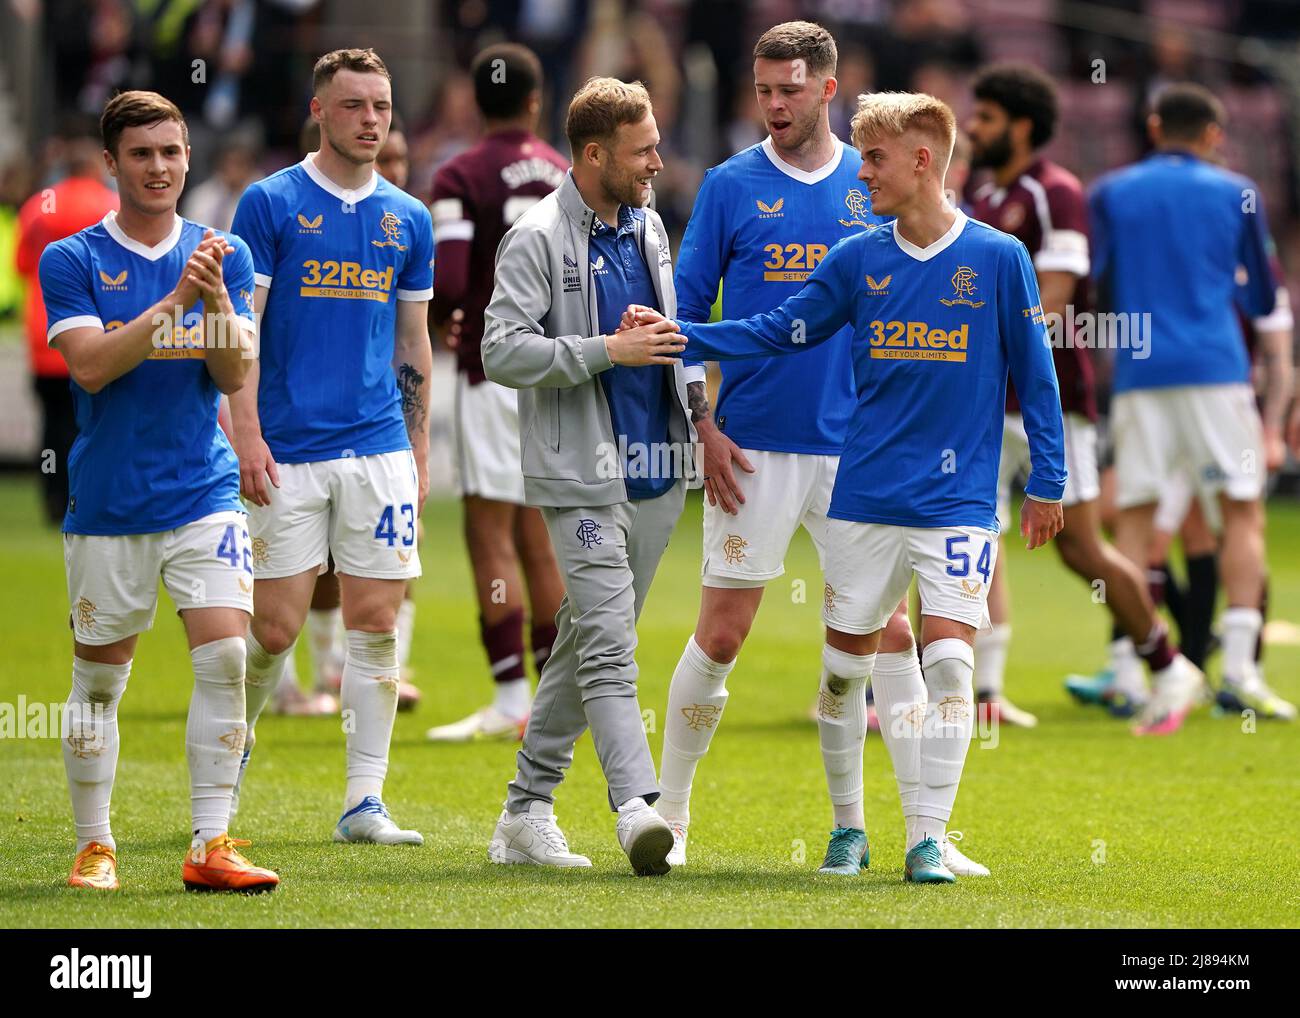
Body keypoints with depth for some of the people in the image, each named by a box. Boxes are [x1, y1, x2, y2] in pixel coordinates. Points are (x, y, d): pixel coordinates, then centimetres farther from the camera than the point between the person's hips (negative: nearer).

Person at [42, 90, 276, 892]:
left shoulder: (223, 255, 7)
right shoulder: (72, 262, -1)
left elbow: (235, 377, 0)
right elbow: (90, 364, -14)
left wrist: (217, 299, -17)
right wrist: (176, 299, -20)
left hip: (204, 491, 1)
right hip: (107, 500, -1)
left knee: (225, 656, -14)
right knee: (99, 679, 6)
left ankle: (211, 846, -11)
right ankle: (95, 847, 20)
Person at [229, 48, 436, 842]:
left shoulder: (408, 219, 11)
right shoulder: (271, 203, -1)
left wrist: (420, 451, 15)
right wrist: (247, 435, -12)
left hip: (381, 449, 3)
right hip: (289, 451, -3)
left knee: (377, 624, -1)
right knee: (276, 627, -3)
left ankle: (365, 801, 3)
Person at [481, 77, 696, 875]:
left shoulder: (648, 226, 14)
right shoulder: (539, 239, -9)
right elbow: (503, 351, -17)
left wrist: (696, 393, 14)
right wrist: (608, 351, -20)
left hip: (655, 473, 8)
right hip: (582, 475, -8)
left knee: (585, 644, 11)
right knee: (608, 647, -16)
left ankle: (527, 814, 18)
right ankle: (637, 807, -26)